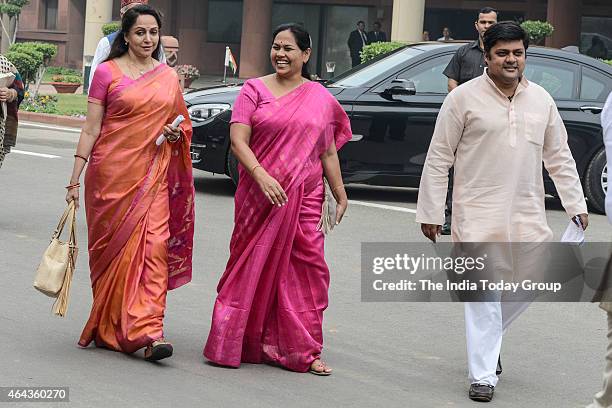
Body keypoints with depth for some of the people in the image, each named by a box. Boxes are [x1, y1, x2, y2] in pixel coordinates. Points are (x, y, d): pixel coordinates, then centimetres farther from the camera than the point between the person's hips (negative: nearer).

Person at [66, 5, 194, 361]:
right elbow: (91, 128, -1)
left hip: (153, 173, 3)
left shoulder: (169, 76, 12)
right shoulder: (108, 72, 0)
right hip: (112, 172, -3)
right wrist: (75, 179, -5)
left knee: (155, 245, -10)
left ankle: (149, 331, -14)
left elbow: (181, 121, 25)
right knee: (113, 248, 3)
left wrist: (178, 133, 1)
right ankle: (107, 328, 18)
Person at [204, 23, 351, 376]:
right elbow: (238, 140, -7)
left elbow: (329, 153, 15)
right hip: (260, 196, -2)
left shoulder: (322, 98, 10)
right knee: (253, 265, 1)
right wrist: (262, 175, -20)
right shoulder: (255, 90, 3)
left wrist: (341, 195, 12)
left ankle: (301, 350, 7)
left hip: (305, 198, 2)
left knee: (306, 268, -1)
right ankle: (230, 345, 10)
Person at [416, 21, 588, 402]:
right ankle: (483, 375, 2)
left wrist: (576, 204, 9)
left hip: (527, 214, 4)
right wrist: (430, 211, -5)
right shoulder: (465, 98, -4)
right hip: (478, 212, -4)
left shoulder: (542, 100, 9)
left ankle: (488, 335, 34)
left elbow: (559, 158, 15)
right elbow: (439, 158, -3)